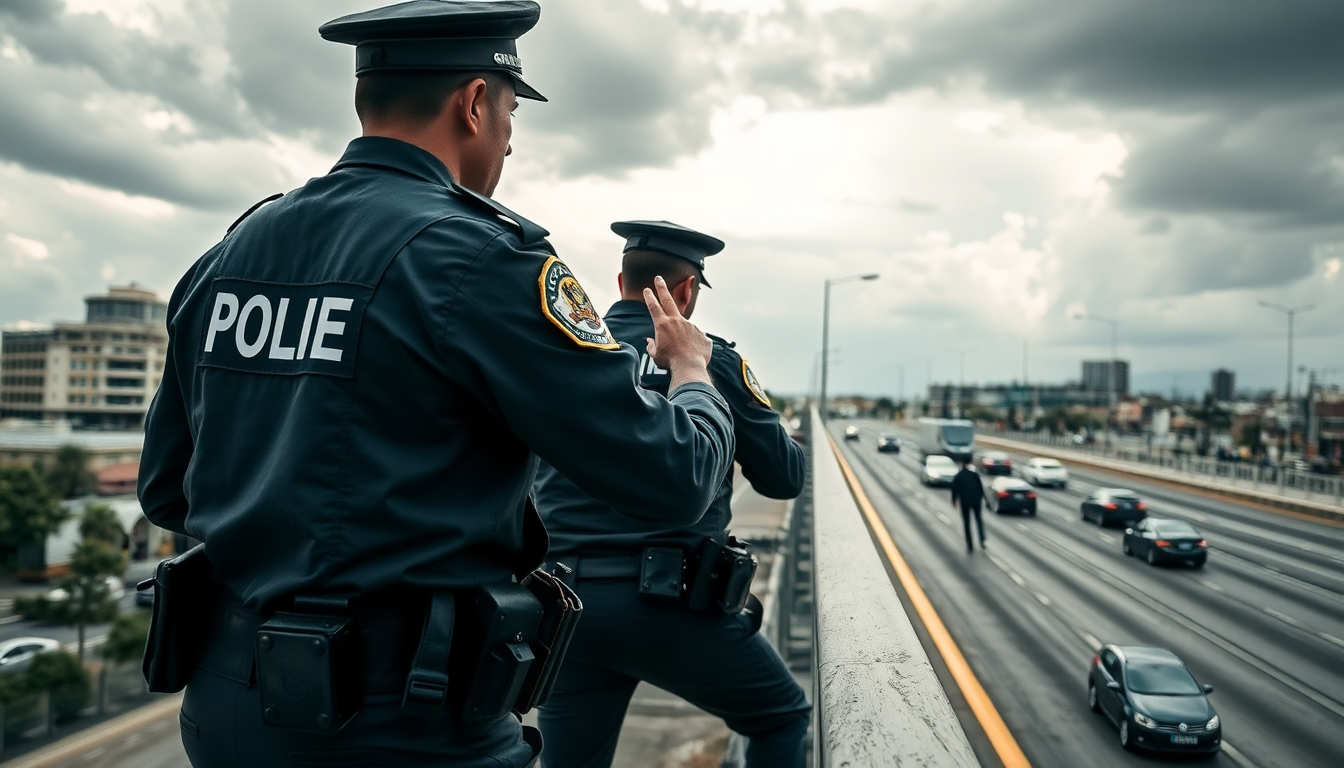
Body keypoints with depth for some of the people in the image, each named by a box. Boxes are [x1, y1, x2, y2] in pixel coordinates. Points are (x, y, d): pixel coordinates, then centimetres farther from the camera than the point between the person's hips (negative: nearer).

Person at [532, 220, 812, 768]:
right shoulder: (712, 360, -4)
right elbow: (783, 478, 1)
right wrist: (785, 440, 23)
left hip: (563, 601, 4)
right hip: (670, 604, -4)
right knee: (782, 718, 19)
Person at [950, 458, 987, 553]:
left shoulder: (957, 477, -9)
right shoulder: (975, 474, -8)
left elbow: (955, 490, -5)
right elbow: (981, 487, -2)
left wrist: (954, 501, 10)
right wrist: (981, 497, 14)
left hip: (964, 502, -1)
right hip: (976, 500, 1)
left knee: (967, 523, 8)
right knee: (979, 519, 20)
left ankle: (970, 547, 8)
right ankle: (982, 541, 8)